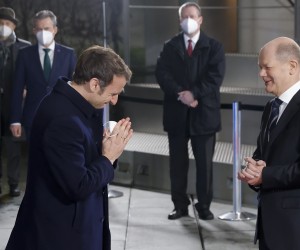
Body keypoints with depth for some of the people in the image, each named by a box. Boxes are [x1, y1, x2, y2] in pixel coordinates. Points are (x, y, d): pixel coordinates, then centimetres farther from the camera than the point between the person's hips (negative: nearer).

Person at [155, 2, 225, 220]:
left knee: (204, 162, 2)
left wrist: (193, 93, -20)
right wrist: (180, 94, -19)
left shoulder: (214, 47, 3)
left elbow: (215, 77, -9)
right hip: (177, 113, 2)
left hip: (204, 112, -2)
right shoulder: (170, 46, 8)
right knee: (178, 161, 6)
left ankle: (204, 206, 12)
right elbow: (162, 74, -5)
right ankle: (180, 205, 14)